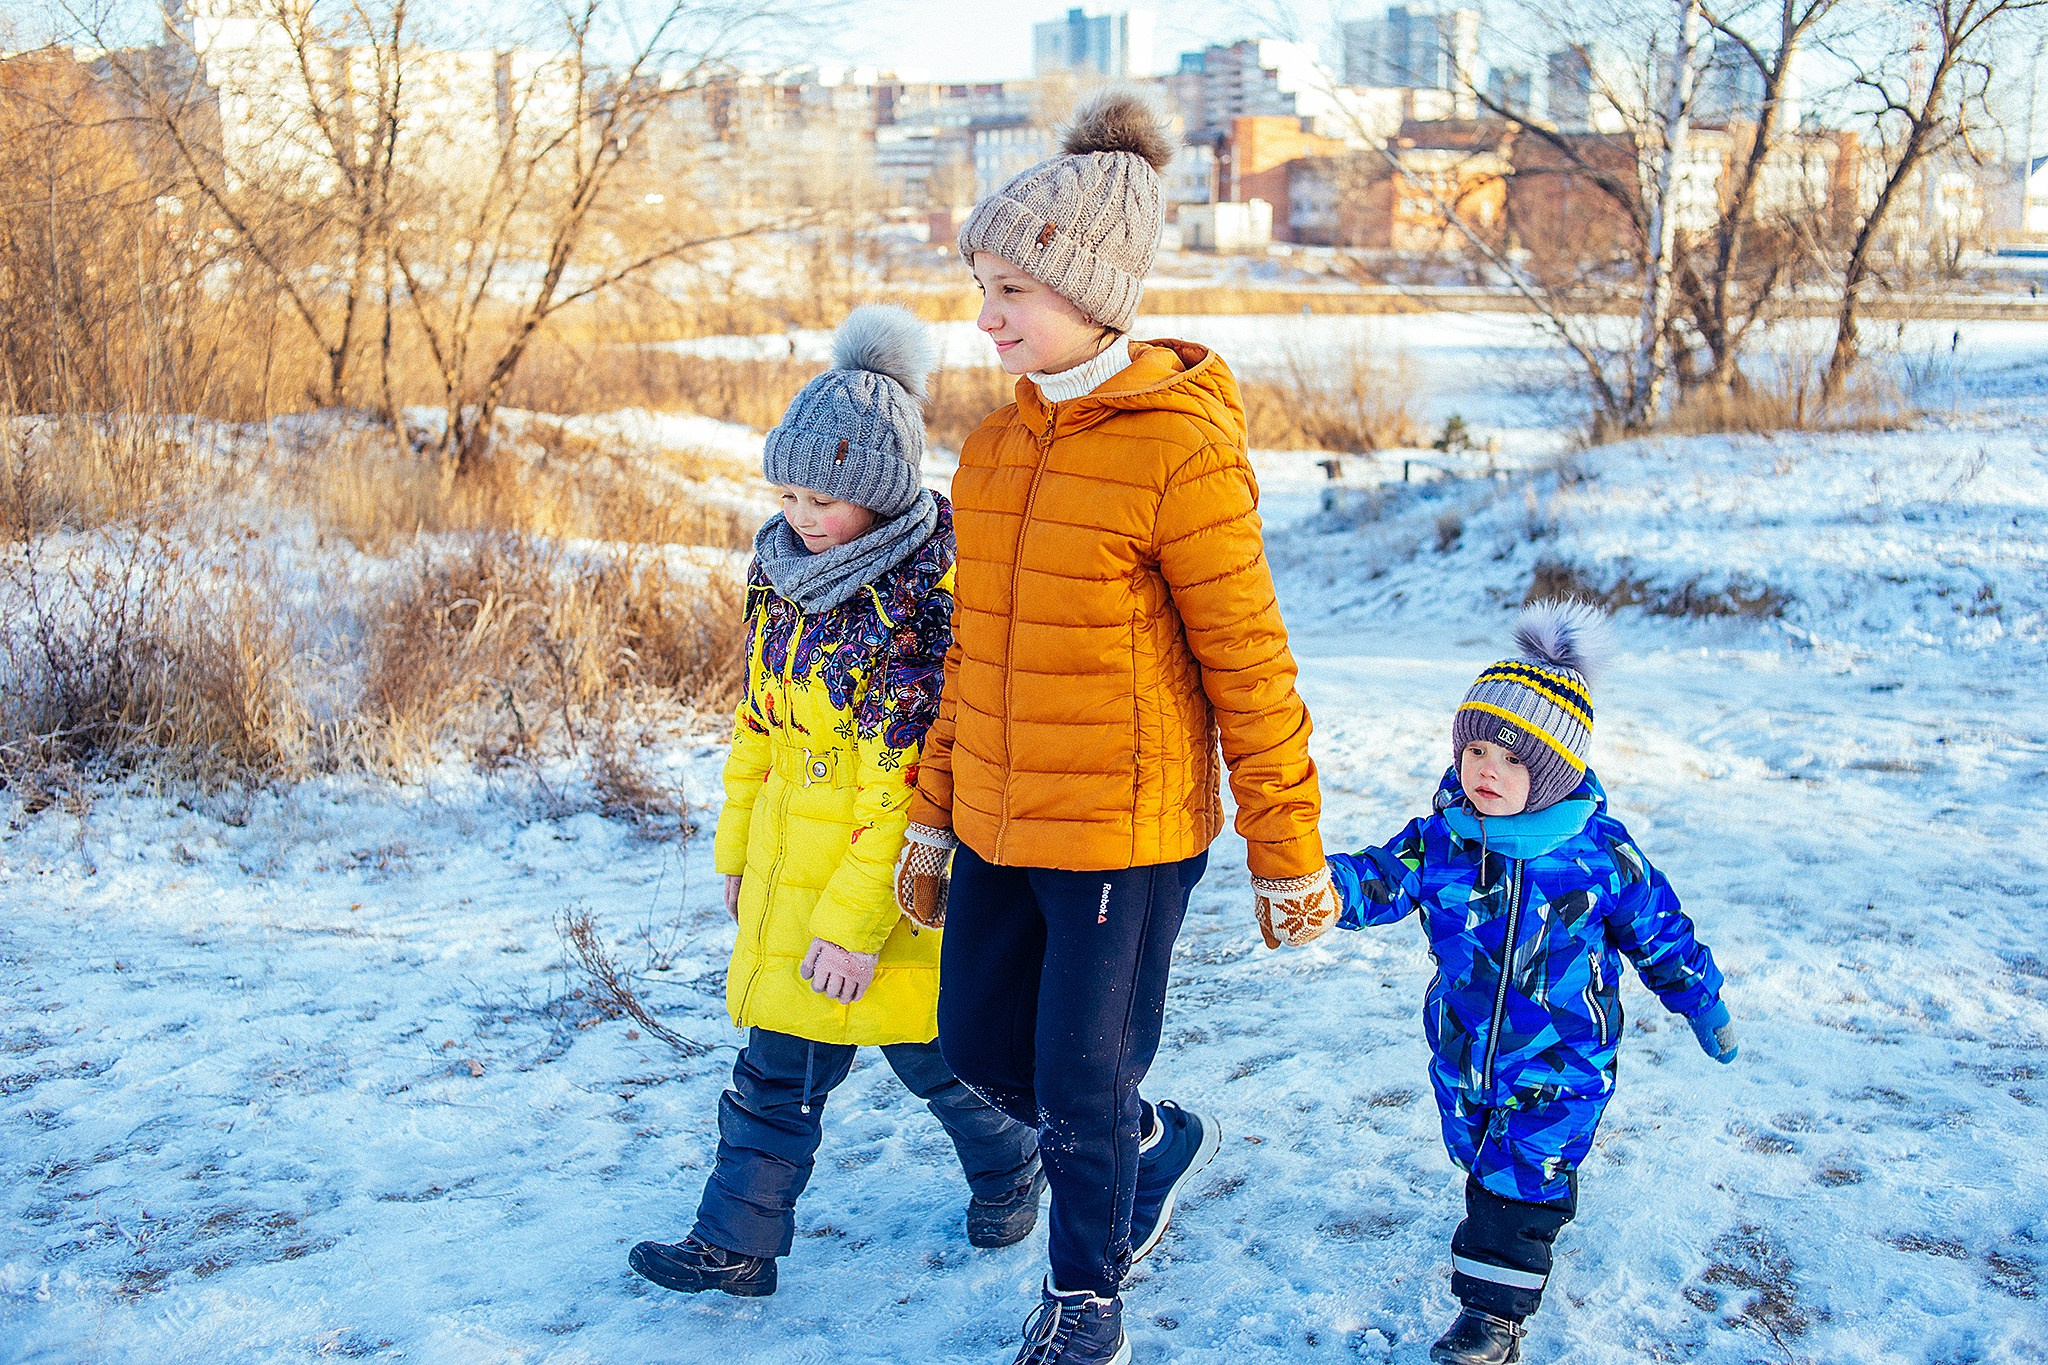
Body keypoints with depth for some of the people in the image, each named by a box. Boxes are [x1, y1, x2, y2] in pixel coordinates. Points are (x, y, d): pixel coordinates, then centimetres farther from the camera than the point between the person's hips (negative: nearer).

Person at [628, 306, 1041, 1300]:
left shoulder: (923, 597, -21)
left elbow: (907, 779, -22)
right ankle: (737, 1244, 18)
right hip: (792, 851, 6)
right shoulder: (785, 566, 3)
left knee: (927, 1042, 11)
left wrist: (856, 921, -21)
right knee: (778, 1058, 10)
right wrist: (738, 845, 17)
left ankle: (1008, 1169, 38)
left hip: (893, 863, -6)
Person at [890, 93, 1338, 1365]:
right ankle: (1162, 1140, 45)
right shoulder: (999, 443, 6)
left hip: (1126, 830, -7)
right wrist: (934, 817, 15)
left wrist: (1288, 854, -8)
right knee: (981, 1044, 17)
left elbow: (1251, 666, -13)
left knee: (1081, 1091, 5)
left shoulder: (1180, 448, -17)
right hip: (1000, 825, 7)